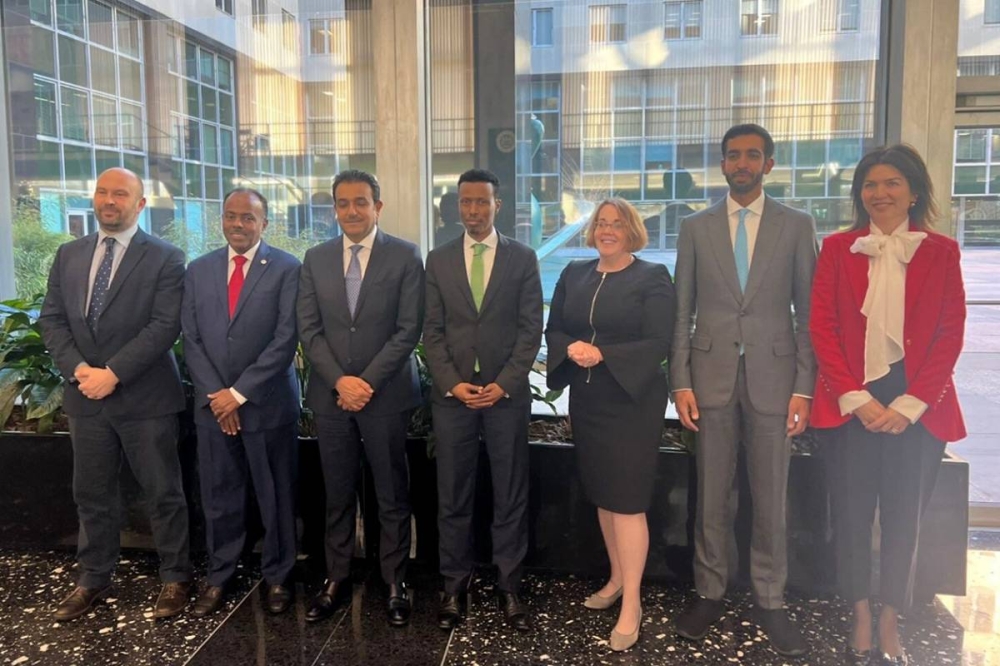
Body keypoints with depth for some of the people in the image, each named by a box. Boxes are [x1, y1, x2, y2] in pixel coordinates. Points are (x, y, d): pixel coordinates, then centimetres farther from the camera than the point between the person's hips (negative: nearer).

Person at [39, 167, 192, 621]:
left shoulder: (165, 258, -5)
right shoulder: (68, 255, 11)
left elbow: (165, 326, -14)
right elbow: (52, 319, 7)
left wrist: (113, 373, -18)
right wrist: (78, 370, -9)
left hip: (145, 396, -4)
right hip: (85, 395, 5)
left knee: (163, 493, 5)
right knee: (91, 494, 15)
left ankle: (175, 577, 21)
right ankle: (94, 578, 31)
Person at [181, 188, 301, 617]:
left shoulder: (286, 268, -4)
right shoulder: (198, 270, 9)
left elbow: (286, 339, -10)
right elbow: (191, 339, 6)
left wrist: (240, 392, -12)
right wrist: (215, 396, -5)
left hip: (268, 404, -3)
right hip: (213, 405, 3)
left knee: (276, 497, 7)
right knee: (218, 497, 10)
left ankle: (277, 576, 24)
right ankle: (219, 576, 27)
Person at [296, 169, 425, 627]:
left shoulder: (405, 256, -2)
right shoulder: (316, 259, 8)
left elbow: (408, 330, -7)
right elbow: (308, 329, 3)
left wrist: (367, 382, -12)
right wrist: (340, 381, -9)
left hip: (386, 395, -2)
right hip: (331, 395, 3)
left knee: (393, 496, 6)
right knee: (337, 495, 12)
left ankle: (395, 583, 20)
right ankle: (337, 578, 25)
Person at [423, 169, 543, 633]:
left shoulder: (523, 258, 4)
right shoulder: (439, 259, 8)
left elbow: (531, 328, 0)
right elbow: (432, 330, 5)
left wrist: (504, 384, -10)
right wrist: (452, 383, -8)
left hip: (507, 394, -1)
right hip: (452, 394, 1)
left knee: (510, 495, 7)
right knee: (452, 497, 8)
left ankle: (508, 585, 20)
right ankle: (454, 585, 21)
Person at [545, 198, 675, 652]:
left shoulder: (652, 277, -6)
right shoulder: (574, 274, 9)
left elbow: (658, 343, -14)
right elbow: (553, 330, 8)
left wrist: (602, 354, -24)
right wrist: (571, 348, -15)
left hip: (632, 401, -5)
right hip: (586, 401, 5)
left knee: (628, 499, -3)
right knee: (602, 495, 15)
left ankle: (631, 603, 8)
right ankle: (617, 578, 33)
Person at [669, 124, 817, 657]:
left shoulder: (797, 226, 4)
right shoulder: (695, 228, 7)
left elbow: (808, 313, 2)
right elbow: (682, 313, 5)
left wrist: (804, 387, -4)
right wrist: (681, 382, -2)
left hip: (772, 378, 0)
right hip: (711, 377, 1)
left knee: (771, 501, 7)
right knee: (711, 497, 9)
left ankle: (769, 601, 23)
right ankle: (709, 594, 24)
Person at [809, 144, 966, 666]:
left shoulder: (941, 252, 5)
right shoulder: (838, 249, 4)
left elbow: (950, 335, 0)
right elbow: (822, 328, -1)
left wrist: (909, 405, -10)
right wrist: (857, 399, -10)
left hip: (916, 404, 0)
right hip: (851, 402, 0)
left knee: (903, 515, 8)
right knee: (852, 512, 4)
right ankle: (860, 620, 20)